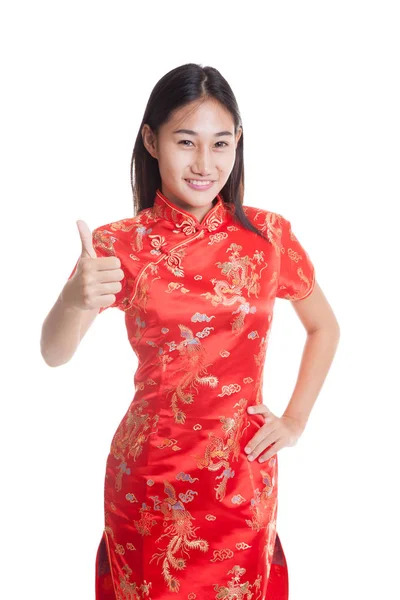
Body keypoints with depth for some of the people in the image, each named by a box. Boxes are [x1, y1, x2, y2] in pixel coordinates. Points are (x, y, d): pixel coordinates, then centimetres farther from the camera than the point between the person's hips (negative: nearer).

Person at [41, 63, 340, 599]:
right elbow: (55, 354, -18)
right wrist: (76, 300, -39)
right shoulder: (120, 245, -9)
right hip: (150, 479, -1)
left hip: (245, 477, 2)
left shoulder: (268, 235, -4)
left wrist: (295, 420, 2)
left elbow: (325, 328, 10)